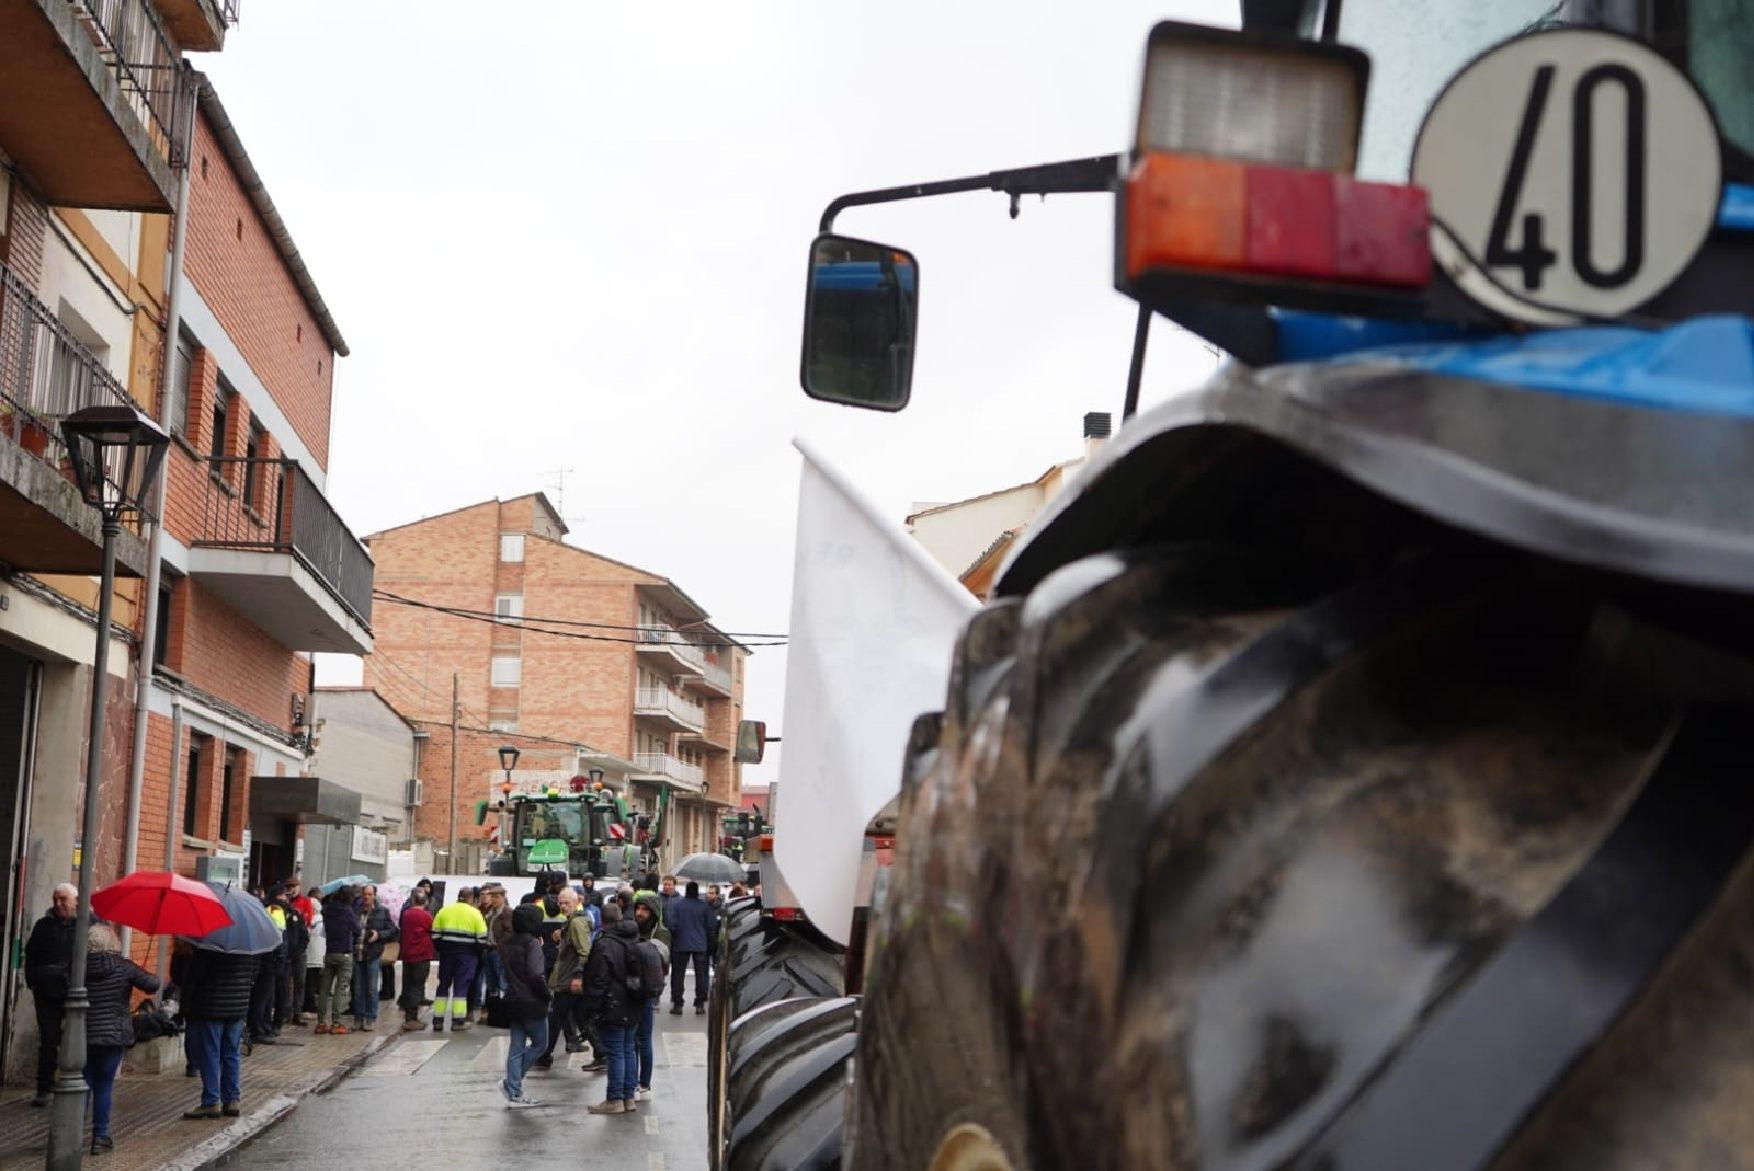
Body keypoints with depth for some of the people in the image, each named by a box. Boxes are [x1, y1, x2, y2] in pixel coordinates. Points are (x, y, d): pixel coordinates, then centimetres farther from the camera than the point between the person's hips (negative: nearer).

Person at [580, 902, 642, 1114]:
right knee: (628, 1050, 13)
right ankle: (629, 1097, 17)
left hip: (612, 1009, -8)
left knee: (615, 1053, -4)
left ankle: (615, 1100, -1)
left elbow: (598, 981, -17)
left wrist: (592, 1008, -9)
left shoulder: (604, 946, -17)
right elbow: (640, 974, 18)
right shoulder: (635, 942, 9)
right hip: (631, 1009, 8)